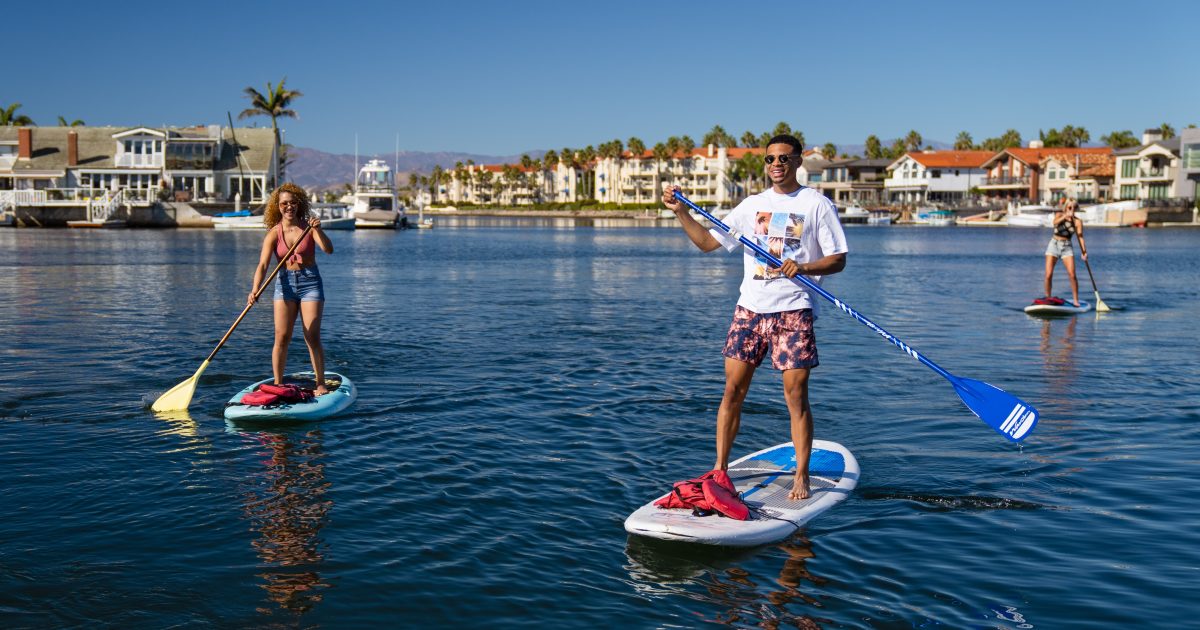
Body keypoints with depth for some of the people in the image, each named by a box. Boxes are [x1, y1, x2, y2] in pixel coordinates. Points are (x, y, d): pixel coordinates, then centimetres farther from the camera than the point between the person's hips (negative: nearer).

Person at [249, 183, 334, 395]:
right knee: (281, 338, -3)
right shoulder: (274, 233, -2)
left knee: (312, 337, -4)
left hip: (310, 282, -1)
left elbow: (328, 250, -14)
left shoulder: (308, 226, -2)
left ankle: (321, 384, 6)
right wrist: (255, 290, -25)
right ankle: (277, 384, 7)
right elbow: (263, 264, -11)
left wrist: (318, 230, -31)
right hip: (285, 283, 1)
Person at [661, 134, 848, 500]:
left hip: (793, 309, -3)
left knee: (796, 394, -3)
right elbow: (708, 242, 15)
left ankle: (801, 477, 8)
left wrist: (802, 267, -18)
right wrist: (681, 212, 4)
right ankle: (719, 469, 11)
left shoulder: (817, 204, 2)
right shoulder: (752, 205, 13)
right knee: (733, 389, 2)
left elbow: (838, 260, -1)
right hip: (751, 307, 4)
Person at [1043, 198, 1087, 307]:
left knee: (1072, 275, -11)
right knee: (1049, 275, -7)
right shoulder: (1059, 214, -1)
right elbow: (1056, 222, -24)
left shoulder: (1078, 221, -1)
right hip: (1054, 245, 0)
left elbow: (1080, 236, -9)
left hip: (1066, 247, 0)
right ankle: (1047, 298, 7)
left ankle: (1076, 300, -2)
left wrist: (1083, 251, -22)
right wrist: (1065, 216, -42)